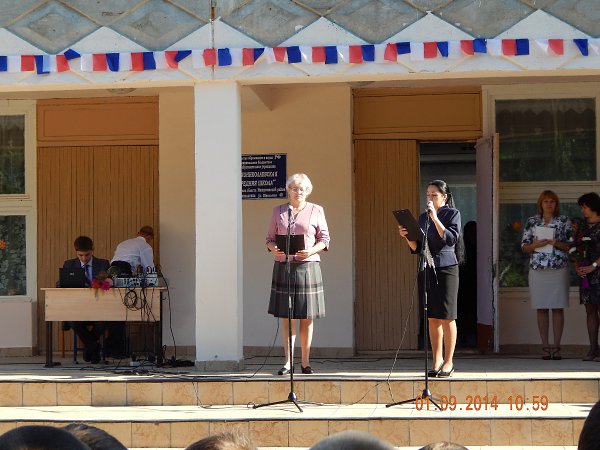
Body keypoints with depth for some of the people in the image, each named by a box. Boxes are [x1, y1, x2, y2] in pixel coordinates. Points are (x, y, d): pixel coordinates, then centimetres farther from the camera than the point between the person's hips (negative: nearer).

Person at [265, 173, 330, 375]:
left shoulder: (316, 211, 7)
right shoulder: (278, 211, 11)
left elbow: (324, 238, 5)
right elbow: (270, 238, 12)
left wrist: (311, 251, -13)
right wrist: (274, 249, -11)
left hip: (308, 266, -1)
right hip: (283, 266, 1)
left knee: (307, 317, 0)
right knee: (286, 317, -1)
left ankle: (305, 362, 6)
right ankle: (288, 362, 1)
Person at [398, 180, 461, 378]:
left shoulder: (452, 214, 0)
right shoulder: (423, 217, 15)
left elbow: (451, 239, -14)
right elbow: (416, 248, 14)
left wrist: (435, 218, -17)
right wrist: (407, 237, -5)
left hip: (446, 267, -5)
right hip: (427, 269, 5)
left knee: (446, 317, -4)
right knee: (432, 318, 5)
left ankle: (448, 362, 1)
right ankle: (437, 361, 9)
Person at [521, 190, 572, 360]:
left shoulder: (564, 221, 7)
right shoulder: (532, 222, 10)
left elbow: (571, 245, 4)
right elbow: (524, 247, 10)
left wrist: (557, 244, -13)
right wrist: (535, 245, -9)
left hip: (559, 269, -1)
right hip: (537, 269, 1)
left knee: (558, 308, -3)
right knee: (541, 308, 1)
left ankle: (556, 346, 1)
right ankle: (545, 347, 5)